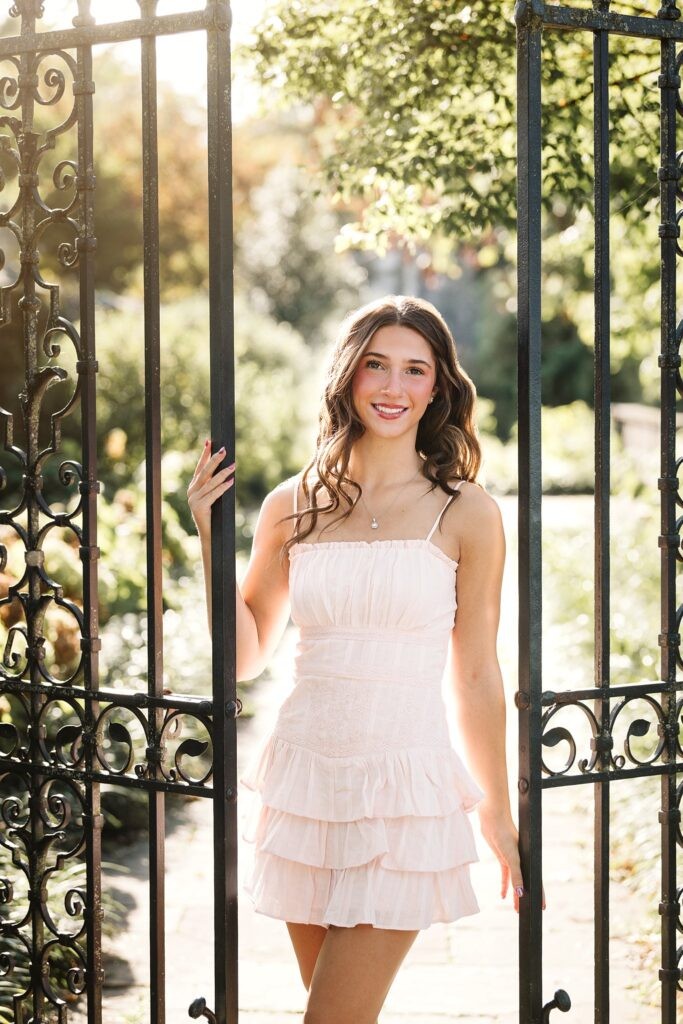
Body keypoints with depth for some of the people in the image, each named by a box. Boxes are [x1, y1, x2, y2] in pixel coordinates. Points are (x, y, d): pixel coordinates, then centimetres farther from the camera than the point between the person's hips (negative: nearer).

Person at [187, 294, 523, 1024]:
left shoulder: (465, 513, -1)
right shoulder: (293, 506, 5)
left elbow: (476, 677, 3)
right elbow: (244, 657, 10)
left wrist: (498, 817, 7)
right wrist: (211, 535, 0)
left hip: (406, 789, -3)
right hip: (305, 779, 3)